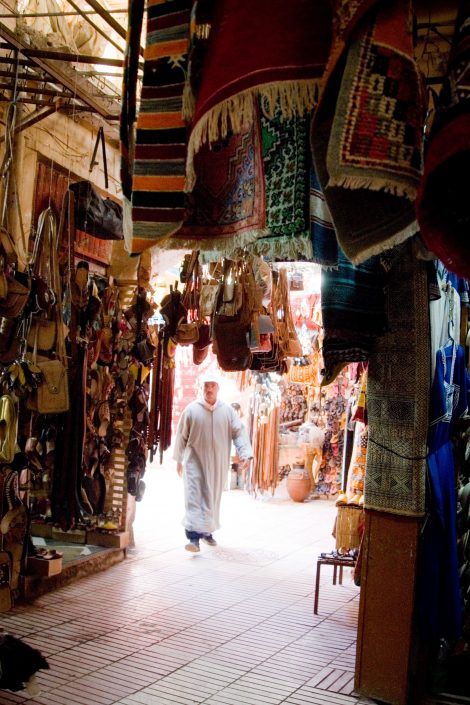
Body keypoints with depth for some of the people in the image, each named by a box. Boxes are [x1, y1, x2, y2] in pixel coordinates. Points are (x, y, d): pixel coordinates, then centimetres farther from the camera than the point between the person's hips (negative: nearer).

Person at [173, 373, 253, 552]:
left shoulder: (227, 410, 0)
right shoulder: (191, 409, -3)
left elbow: (239, 433, -2)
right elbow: (181, 435, 3)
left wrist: (245, 454, -16)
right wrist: (178, 459, 6)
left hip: (218, 464, 2)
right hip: (195, 462, -2)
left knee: (213, 499, 13)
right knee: (195, 497, -10)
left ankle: (207, 531, 31)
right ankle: (194, 537, -13)